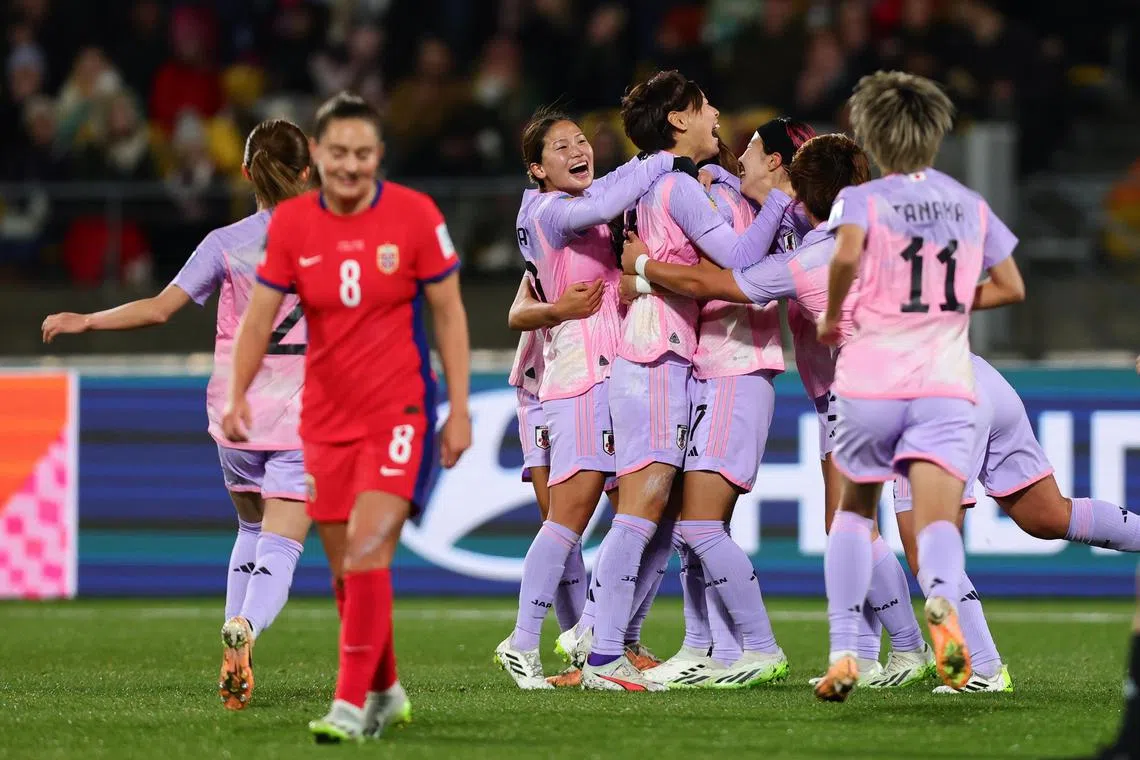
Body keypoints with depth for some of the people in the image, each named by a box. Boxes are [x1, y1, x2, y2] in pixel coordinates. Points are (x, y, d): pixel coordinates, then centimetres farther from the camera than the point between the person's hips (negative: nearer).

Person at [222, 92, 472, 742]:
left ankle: (353, 704, -19)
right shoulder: (291, 224, -1)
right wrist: (239, 394, -15)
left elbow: (449, 312, -1)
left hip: (400, 412, -4)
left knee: (367, 550, -19)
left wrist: (459, 409, -5)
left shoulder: (416, 215, -7)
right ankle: (386, 691, 27)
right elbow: (260, 317, 0)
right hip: (326, 417, 4)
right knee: (346, 568, 8)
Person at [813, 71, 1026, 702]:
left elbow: (847, 254, -21)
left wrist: (831, 317, -5)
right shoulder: (972, 207, 13)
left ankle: (843, 652, 11)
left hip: (870, 382, -1)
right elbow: (1011, 288, 18)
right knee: (937, 523, -10)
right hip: (947, 386, 1)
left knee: (855, 509, 20)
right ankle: (942, 599, -45)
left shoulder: (861, 199, 0)